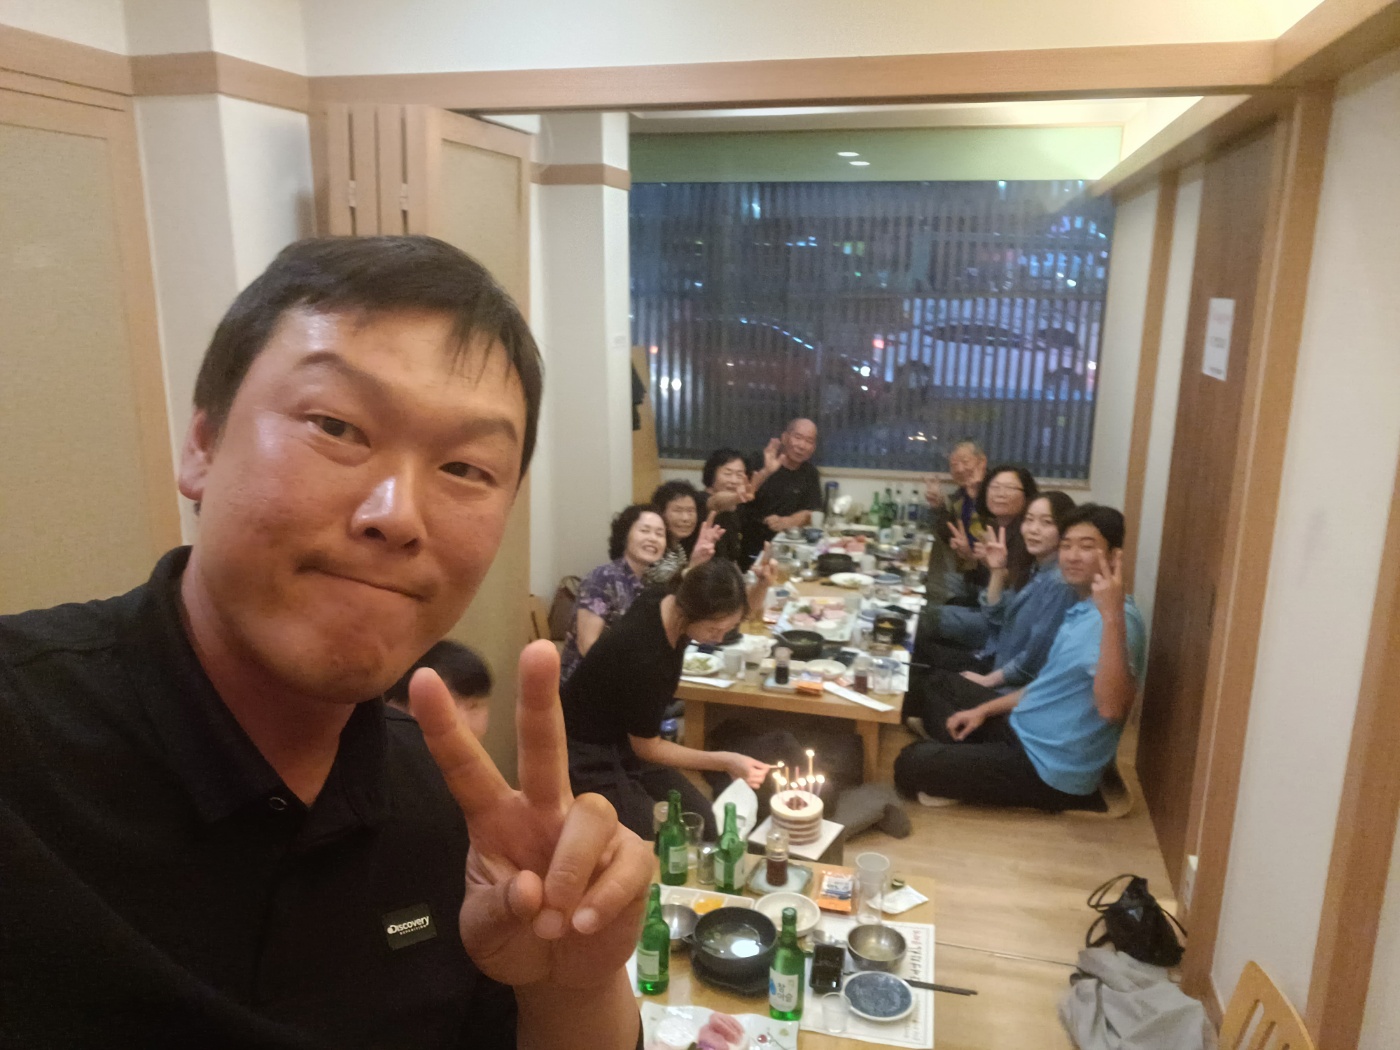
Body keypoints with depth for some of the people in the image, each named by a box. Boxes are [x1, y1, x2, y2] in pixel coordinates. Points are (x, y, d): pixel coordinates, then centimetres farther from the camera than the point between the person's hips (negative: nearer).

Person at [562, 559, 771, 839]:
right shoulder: (643, 657, -36)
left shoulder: (667, 601, -14)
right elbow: (646, 748, -19)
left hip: (626, 741, 8)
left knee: (706, 826, -4)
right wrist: (725, 761, -19)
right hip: (591, 755, -8)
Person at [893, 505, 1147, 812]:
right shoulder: (1081, 610, 10)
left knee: (912, 763, -14)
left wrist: (1112, 614, -46)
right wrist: (984, 710, 15)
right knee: (937, 711, 25)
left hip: (1050, 769, -10)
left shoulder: (1117, 619, -24)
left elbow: (1111, 708, -40)